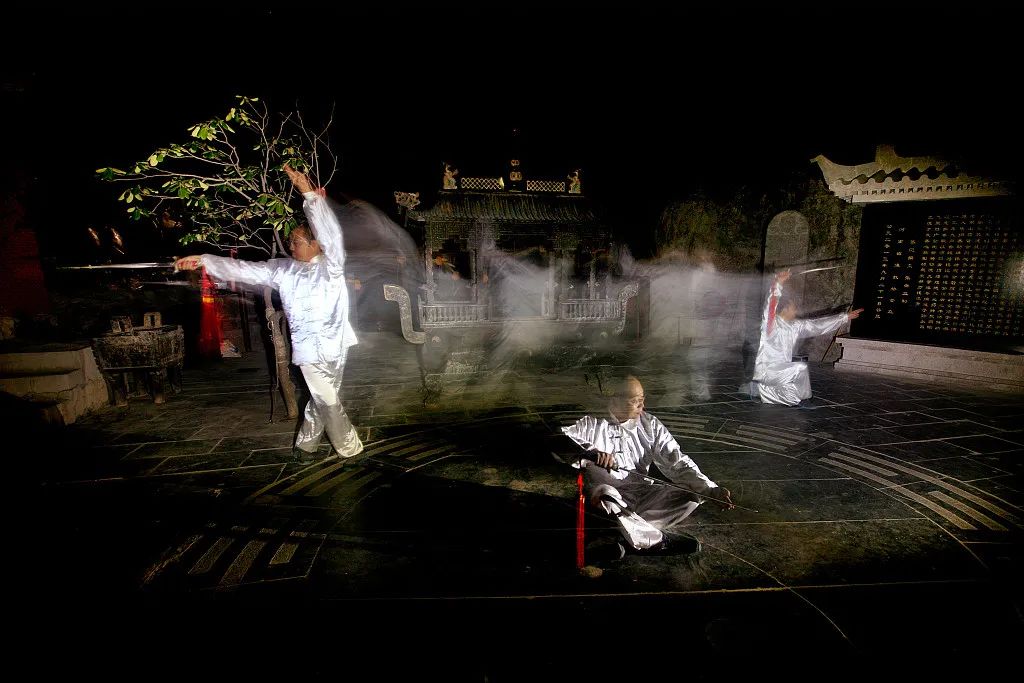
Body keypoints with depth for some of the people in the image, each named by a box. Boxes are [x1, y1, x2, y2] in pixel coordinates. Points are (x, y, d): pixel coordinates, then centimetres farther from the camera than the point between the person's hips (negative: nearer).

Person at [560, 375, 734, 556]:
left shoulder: (651, 425, 7)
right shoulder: (593, 424, -5)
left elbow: (677, 462, 3)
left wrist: (711, 490, -10)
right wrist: (590, 451, -33)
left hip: (641, 493, 5)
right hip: (606, 490, -4)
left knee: (691, 498, -13)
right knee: (606, 497, -38)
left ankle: (630, 536, -18)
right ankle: (659, 542, -17)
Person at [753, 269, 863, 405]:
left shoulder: (795, 326, 11)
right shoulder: (770, 322, -11)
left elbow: (818, 325, 19)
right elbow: (770, 303, -29)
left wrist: (845, 317, 22)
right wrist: (778, 283, -45)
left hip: (782, 370, 8)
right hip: (766, 370, -8)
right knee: (801, 368, -22)